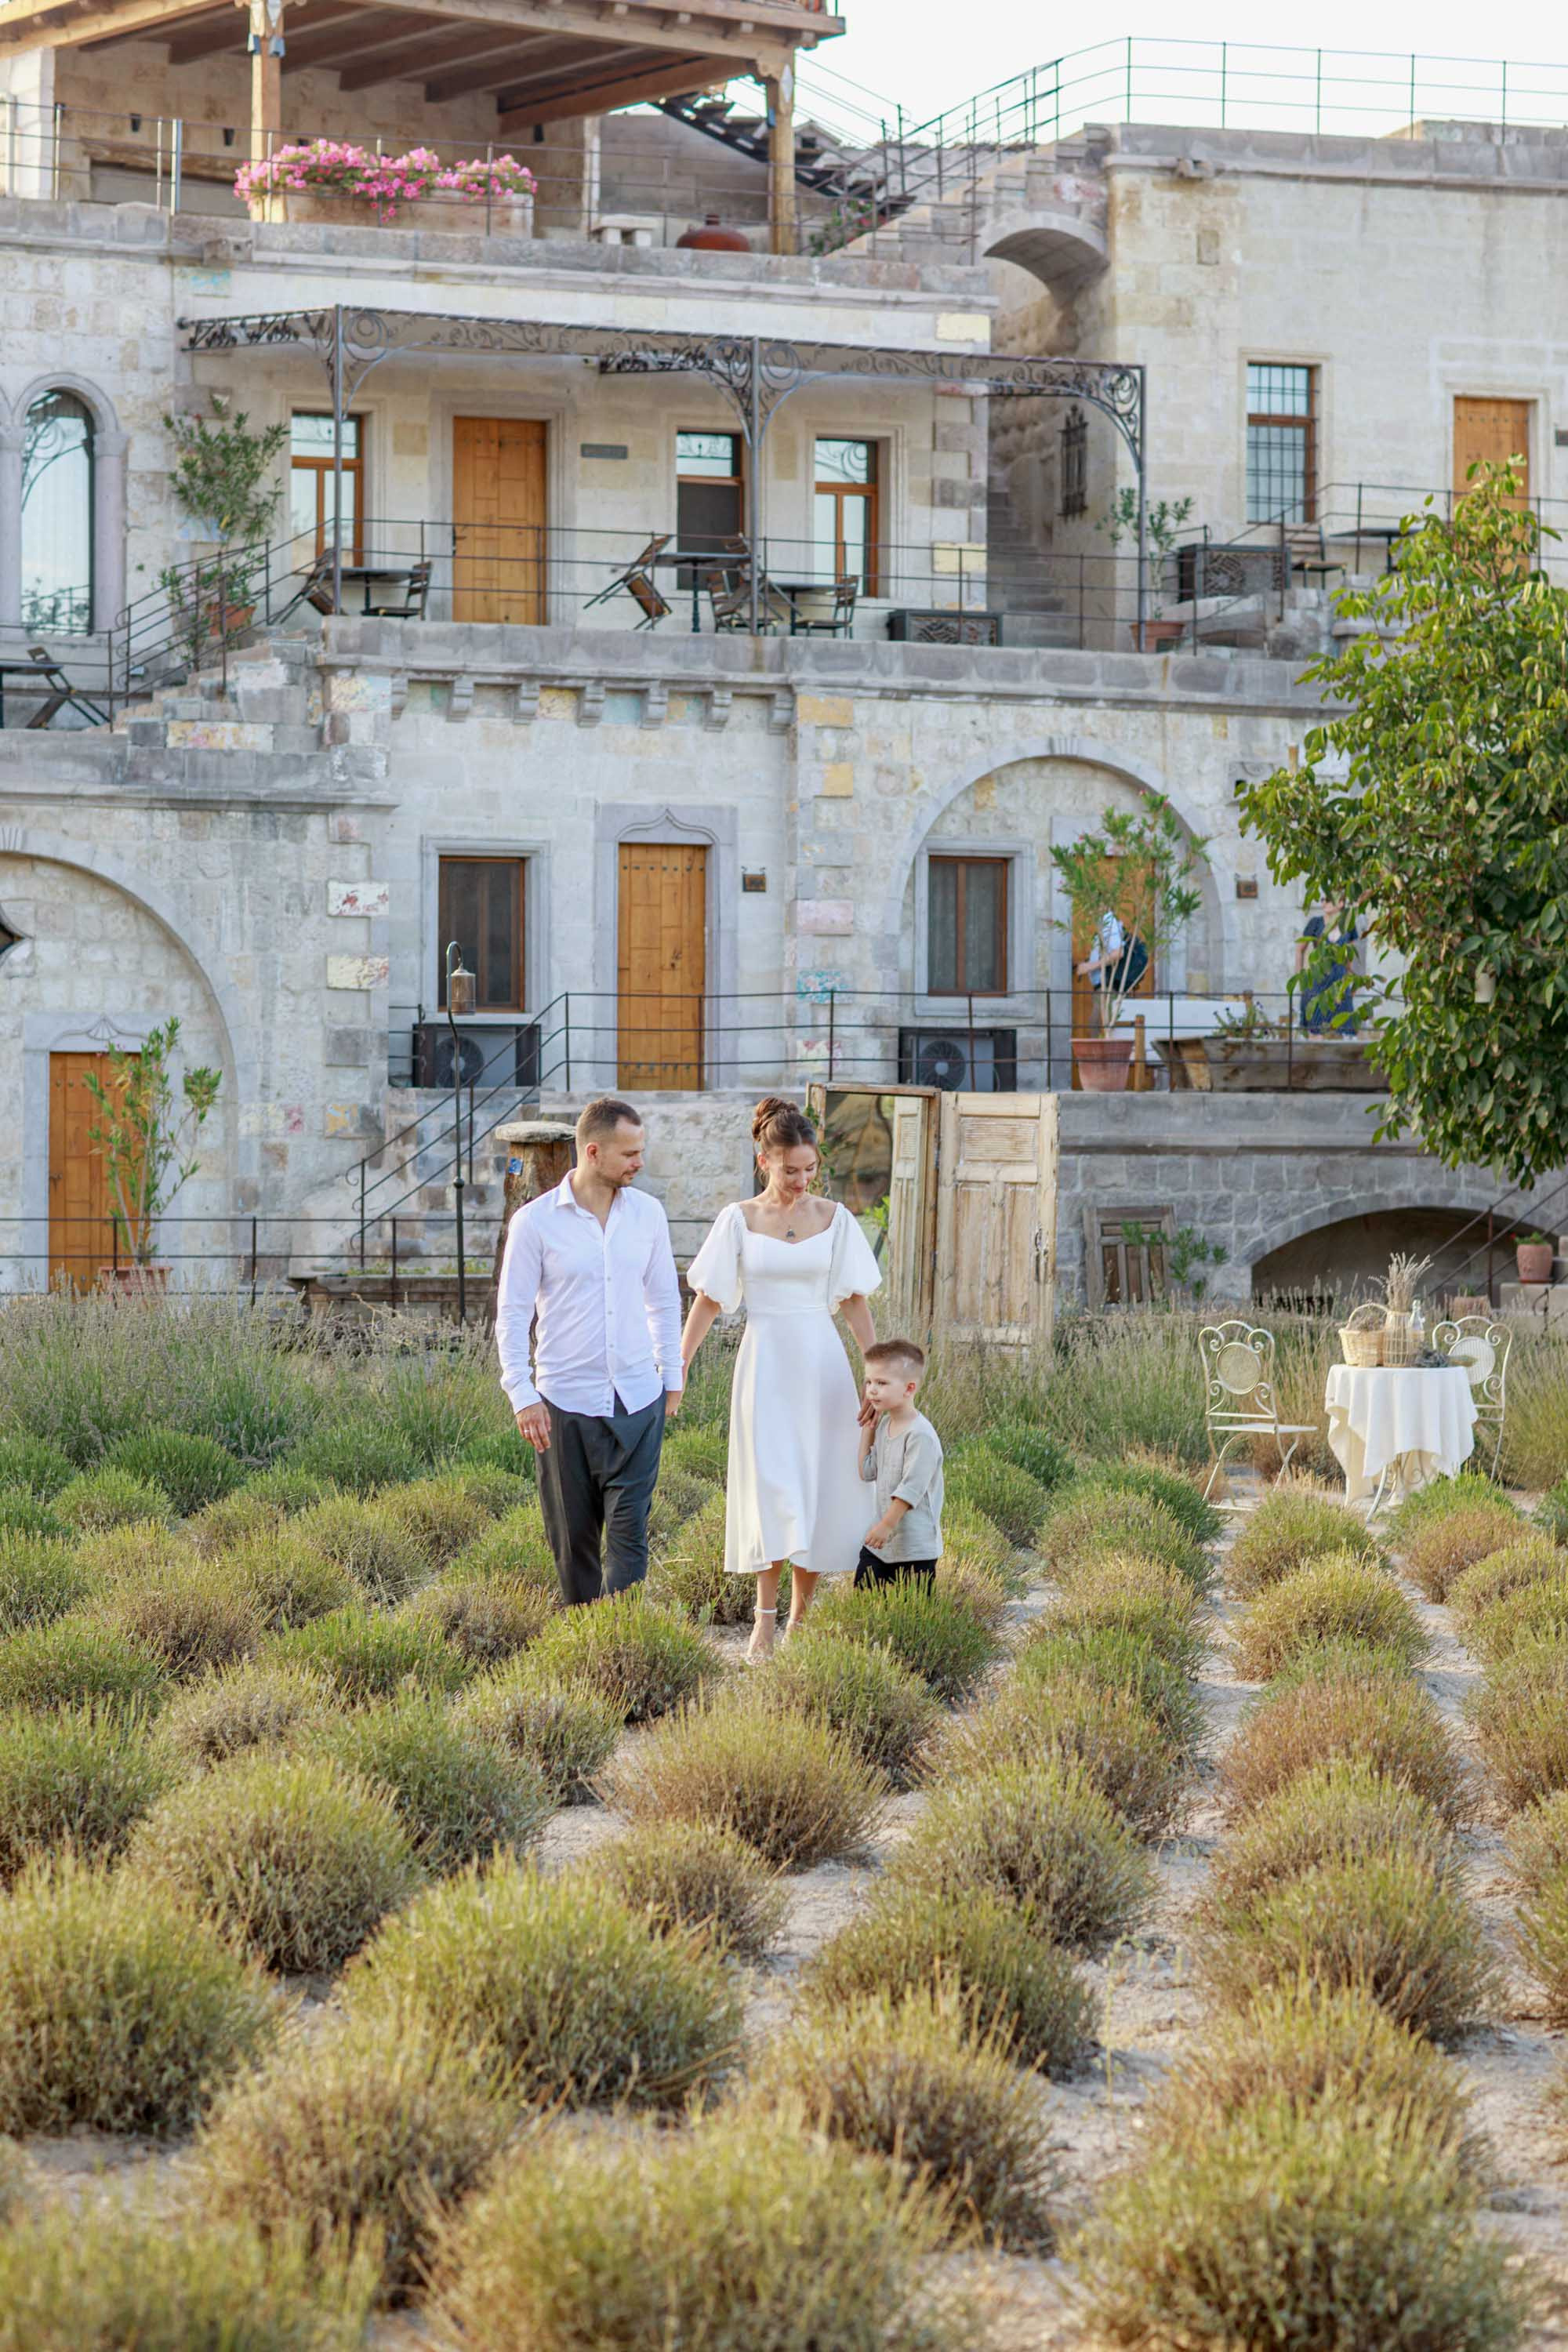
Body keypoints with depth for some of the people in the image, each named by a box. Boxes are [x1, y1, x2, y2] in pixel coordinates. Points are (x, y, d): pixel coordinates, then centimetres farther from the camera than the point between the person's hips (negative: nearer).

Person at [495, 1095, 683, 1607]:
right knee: (574, 1537, 5)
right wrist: (522, 1395, -8)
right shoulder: (535, 1221, -5)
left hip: (639, 1399, 2)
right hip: (567, 1403, -2)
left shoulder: (647, 1213, 6)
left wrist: (673, 1376, 15)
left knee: (628, 1532, -6)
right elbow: (511, 1314, -2)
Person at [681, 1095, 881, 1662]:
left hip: (822, 1364, 2)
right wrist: (677, 1369, -2)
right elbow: (708, 1299, 3)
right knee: (771, 1488, -10)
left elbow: (855, 1301, 8)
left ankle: (800, 1616, 10)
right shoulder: (739, 1220, 0)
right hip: (765, 1362, -2)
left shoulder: (835, 1219, 4)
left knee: (820, 1488, 1)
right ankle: (766, 1618, -6)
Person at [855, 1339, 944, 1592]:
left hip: (915, 1547, -9)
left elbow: (911, 1488, -22)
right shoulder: (883, 1426, 8)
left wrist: (887, 1525, -21)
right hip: (880, 1542, 9)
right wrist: (867, 1431, 9)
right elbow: (867, 1472, 13)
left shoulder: (920, 1435, -20)